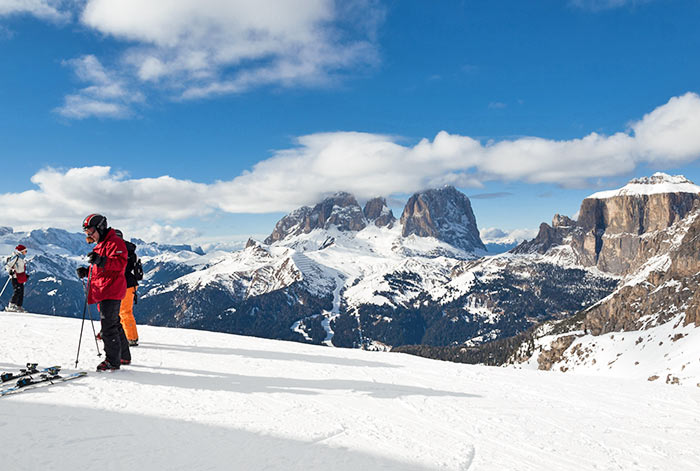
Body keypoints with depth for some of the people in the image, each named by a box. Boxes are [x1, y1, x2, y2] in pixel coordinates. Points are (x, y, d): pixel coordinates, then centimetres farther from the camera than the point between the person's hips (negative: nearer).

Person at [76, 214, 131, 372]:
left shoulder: (115, 242, -10)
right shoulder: (100, 245, 23)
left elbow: (120, 263, -23)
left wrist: (101, 261, -36)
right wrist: (86, 271, 12)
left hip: (111, 291, -10)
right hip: (103, 292, 11)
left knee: (108, 326, -10)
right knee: (114, 325, 15)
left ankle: (113, 361, -5)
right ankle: (124, 357, 25)